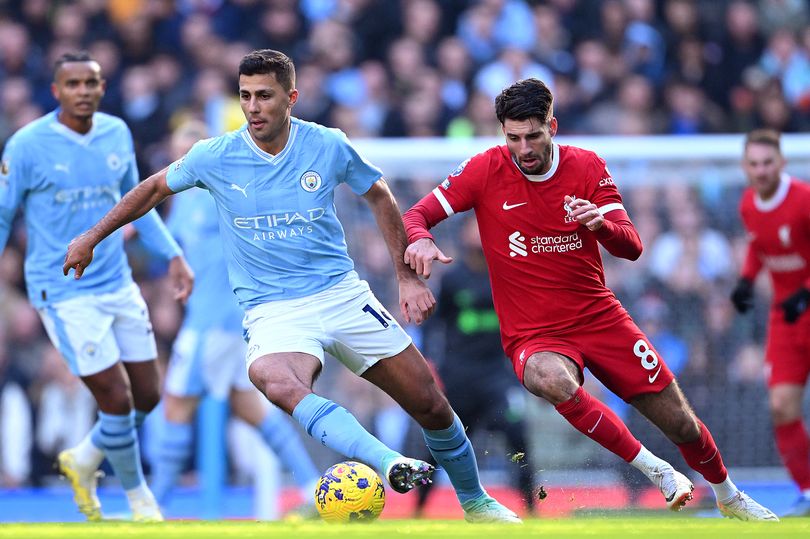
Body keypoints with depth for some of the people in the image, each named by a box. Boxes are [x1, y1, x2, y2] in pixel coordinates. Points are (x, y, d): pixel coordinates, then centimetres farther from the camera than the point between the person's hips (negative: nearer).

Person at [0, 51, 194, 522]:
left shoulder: (117, 134, 4)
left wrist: (173, 254, 12)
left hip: (118, 285, 6)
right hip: (63, 294, -6)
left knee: (148, 396, 7)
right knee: (117, 399, -9)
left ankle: (84, 461, 33)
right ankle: (139, 497, 13)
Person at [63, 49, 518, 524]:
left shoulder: (329, 146, -4)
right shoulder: (215, 157, -5)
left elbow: (379, 196, 13)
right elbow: (156, 188, 14)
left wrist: (408, 276, 10)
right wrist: (91, 238, 18)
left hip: (342, 294, 2)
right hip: (273, 312, -2)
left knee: (431, 407, 1)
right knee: (273, 380, -38)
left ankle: (476, 503, 28)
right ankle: (390, 465, -53)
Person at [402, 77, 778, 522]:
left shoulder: (587, 167, -2)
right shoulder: (486, 170, -7)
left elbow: (631, 248, -7)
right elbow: (416, 215, -6)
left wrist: (601, 223, -30)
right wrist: (420, 240, -30)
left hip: (600, 318, 2)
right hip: (533, 335, -2)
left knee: (682, 424, 4)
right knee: (550, 379, -40)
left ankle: (729, 497, 36)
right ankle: (653, 468, -26)